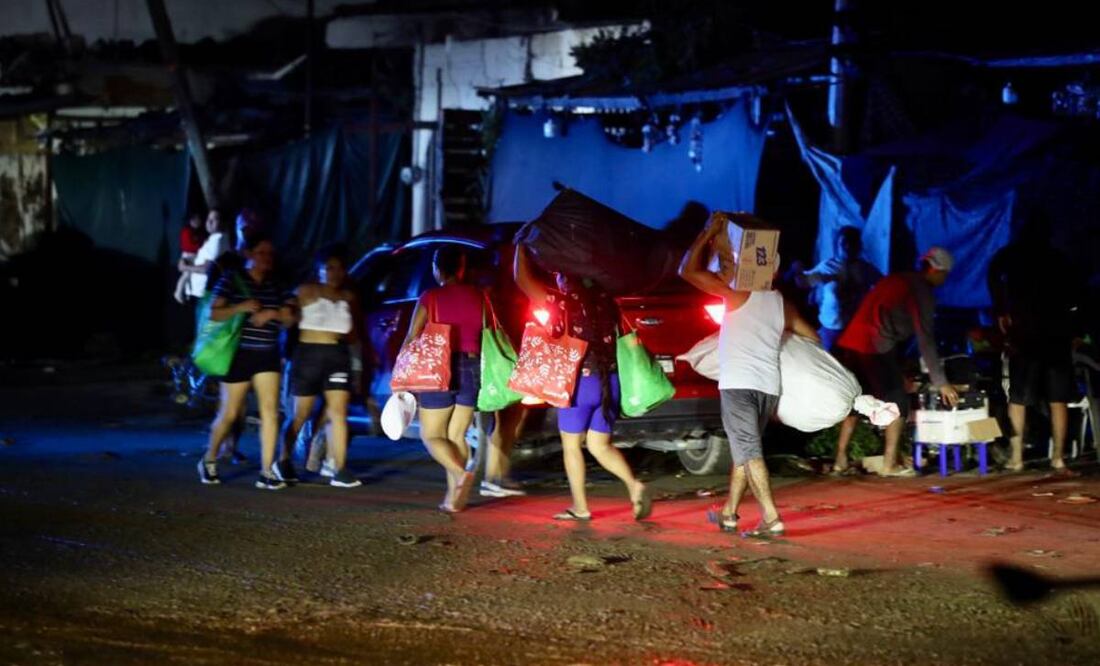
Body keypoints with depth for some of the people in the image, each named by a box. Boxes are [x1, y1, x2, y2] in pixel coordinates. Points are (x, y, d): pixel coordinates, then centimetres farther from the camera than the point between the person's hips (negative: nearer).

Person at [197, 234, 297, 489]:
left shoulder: (277, 286, 11)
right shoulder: (232, 281, -2)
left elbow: (291, 318, 9)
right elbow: (215, 313, -8)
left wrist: (272, 313, -10)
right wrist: (240, 307, -24)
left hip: (267, 355, 4)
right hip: (238, 353, -4)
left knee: (270, 410, -9)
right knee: (229, 413, 3)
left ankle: (267, 472, -8)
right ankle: (209, 460, 26)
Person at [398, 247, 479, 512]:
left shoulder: (430, 297, -5)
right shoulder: (478, 297, 4)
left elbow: (411, 339, -7)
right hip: (472, 369, 4)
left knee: (430, 435, 6)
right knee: (456, 435, 11)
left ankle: (460, 473, -21)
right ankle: (453, 497, 3)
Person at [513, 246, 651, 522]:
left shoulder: (564, 303, -9)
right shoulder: (605, 301, 5)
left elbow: (523, 279, -4)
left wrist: (520, 248, 8)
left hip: (580, 382, -5)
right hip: (609, 381, 5)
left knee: (571, 446, 9)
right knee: (599, 446, 12)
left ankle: (580, 507, 10)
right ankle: (635, 486, -8)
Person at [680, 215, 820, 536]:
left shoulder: (738, 294, -2)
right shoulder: (783, 305, 14)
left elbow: (688, 270, -3)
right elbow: (813, 338, 24)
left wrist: (708, 233, 3)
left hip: (738, 385, -6)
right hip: (769, 386, 6)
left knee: (748, 452, -9)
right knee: (743, 450, 18)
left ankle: (772, 519, -19)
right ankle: (728, 514, 24)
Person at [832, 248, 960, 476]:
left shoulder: (896, 280, 24)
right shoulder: (921, 290, -1)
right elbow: (925, 340, -6)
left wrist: (899, 370, 32)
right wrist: (940, 382, -4)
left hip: (848, 344, 8)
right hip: (875, 348, -8)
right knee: (897, 402, 5)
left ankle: (840, 460, 18)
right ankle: (889, 464, 5)